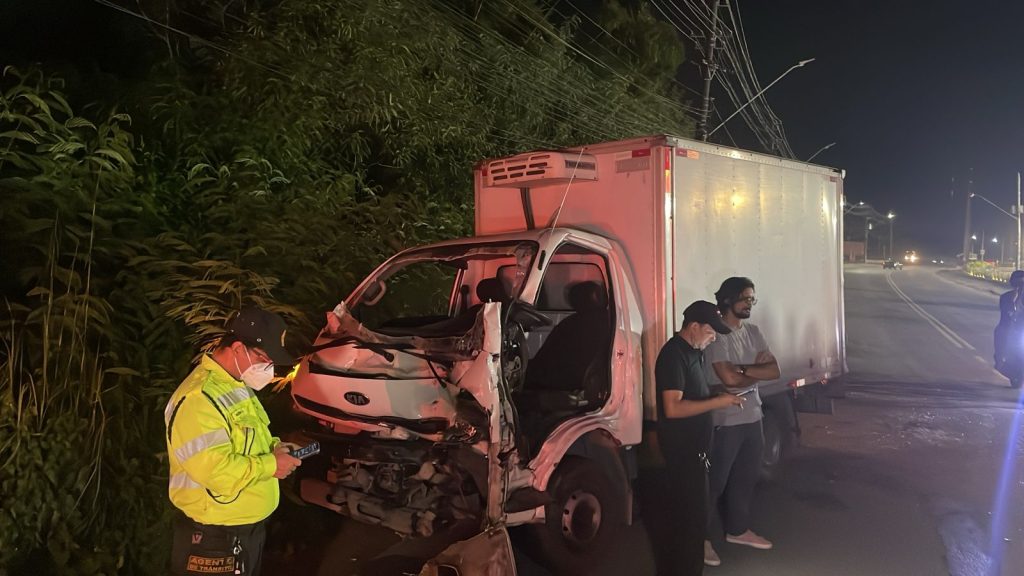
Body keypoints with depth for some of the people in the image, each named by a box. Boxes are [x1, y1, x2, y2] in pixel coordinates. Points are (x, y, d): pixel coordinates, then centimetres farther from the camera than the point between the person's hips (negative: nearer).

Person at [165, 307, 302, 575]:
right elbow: (213, 470, -31)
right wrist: (271, 465, -22)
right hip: (215, 538, -9)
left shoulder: (238, 386, 8)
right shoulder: (198, 398, -24)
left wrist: (274, 446, 0)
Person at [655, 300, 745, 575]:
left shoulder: (693, 351, 11)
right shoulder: (673, 354, -20)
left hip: (694, 444, 10)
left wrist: (720, 395, 9)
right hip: (682, 448, -10)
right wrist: (718, 402, -23)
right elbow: (673, 408, -26)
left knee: (687, 512, 18)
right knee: (693, 515, -4)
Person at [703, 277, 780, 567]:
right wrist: (757, 371, -4)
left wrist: (742, 368, -14)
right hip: (725, 420, -8)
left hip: (752, 417, 8)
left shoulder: (753, 332, 10)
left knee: (746, 477, 18)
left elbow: (775, 371, 3)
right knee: (715, 481, 0)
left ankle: (737, 529, 34)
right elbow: (729, 378, -23)